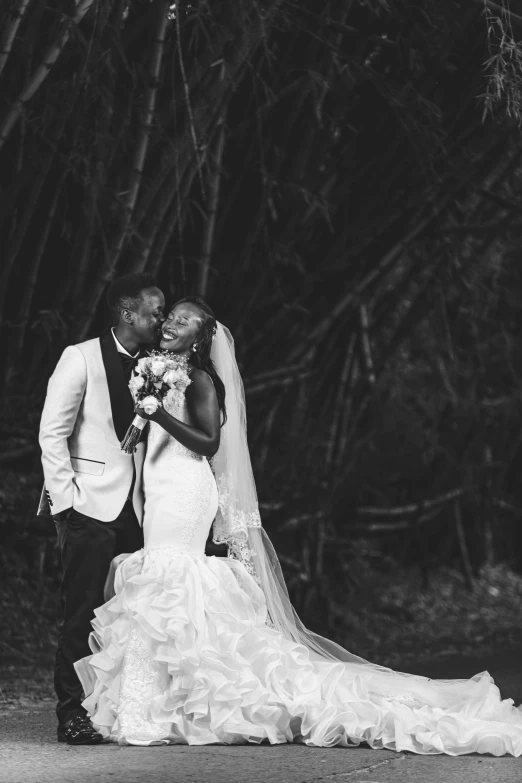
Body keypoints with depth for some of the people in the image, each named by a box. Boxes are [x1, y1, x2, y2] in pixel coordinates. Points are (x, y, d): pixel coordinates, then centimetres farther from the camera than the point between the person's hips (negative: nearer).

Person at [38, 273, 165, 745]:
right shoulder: (81, 359, -3)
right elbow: (52, 434, -5)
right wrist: (66, 498, -11)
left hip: (133, 510, 5)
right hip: (89, 507, -5)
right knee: (82, 614, -6)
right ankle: (72, 714, -2)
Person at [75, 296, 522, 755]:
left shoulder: (199, 381, -7)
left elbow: (208, 442, -17)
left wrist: (161, 416, -25)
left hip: (185, 493, -9)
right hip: (162, 493, 9)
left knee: (164, 583, -12)